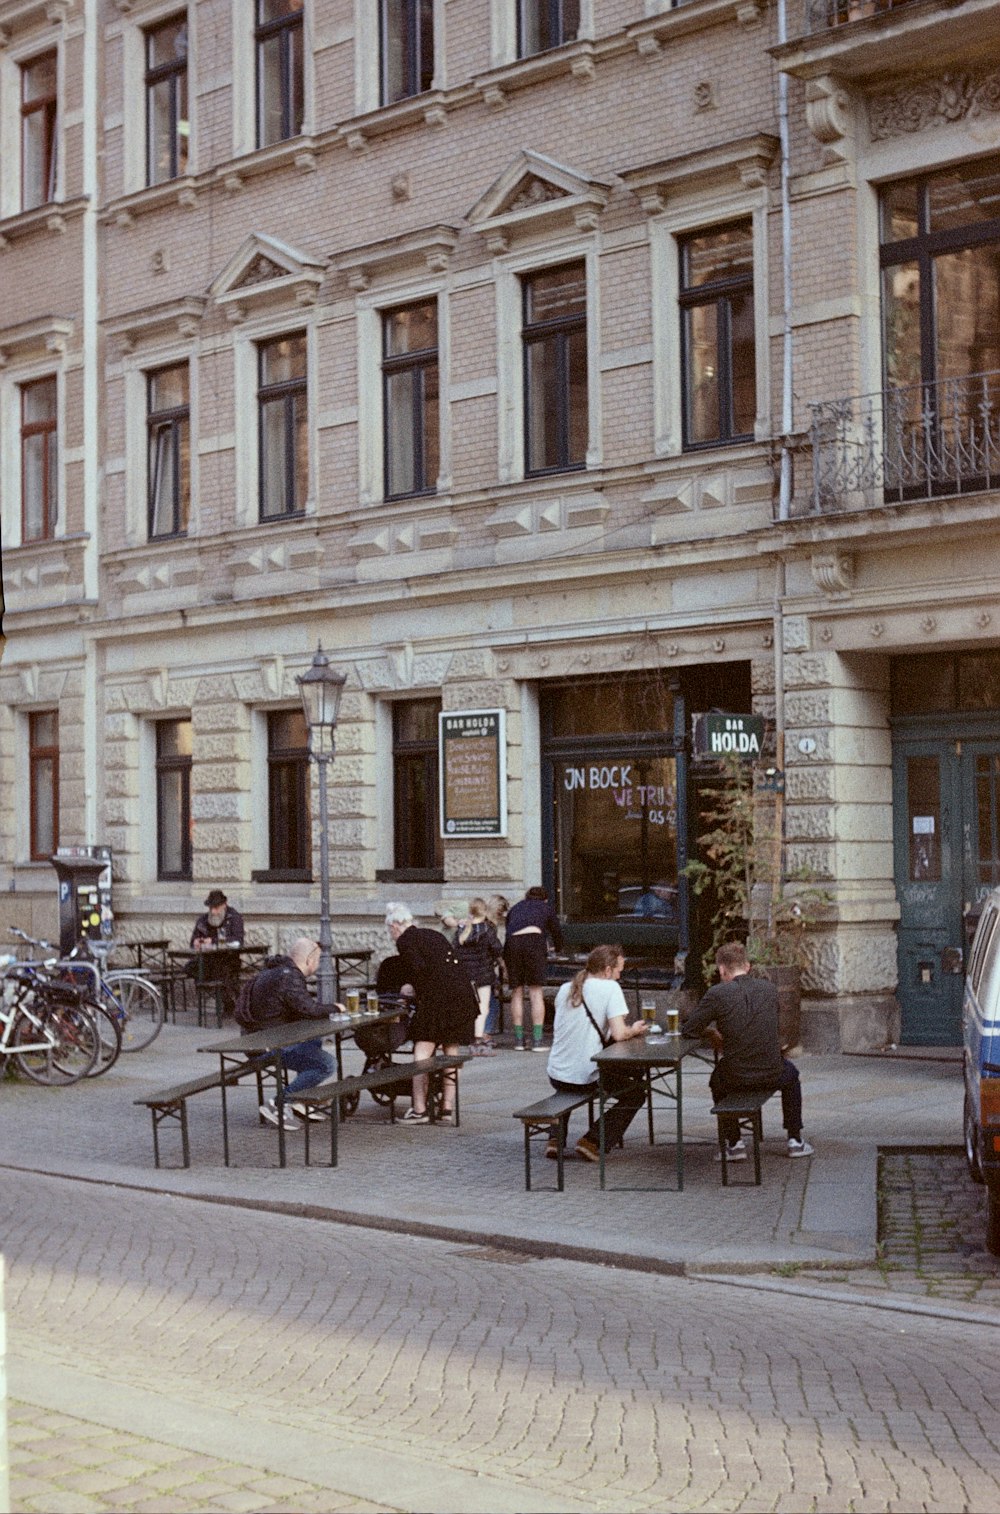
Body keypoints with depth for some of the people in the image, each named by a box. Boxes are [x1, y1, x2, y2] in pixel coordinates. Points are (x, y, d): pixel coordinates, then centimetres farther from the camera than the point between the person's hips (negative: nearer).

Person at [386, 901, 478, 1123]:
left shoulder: (405, 941, 1)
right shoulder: (434, 935, 23)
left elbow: (419, 968, -14)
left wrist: (413, 989, 6)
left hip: (437, 997, -7)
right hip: (463, 994, 7)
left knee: (422, 1054, -2)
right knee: (451, 1052, 12)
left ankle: (419, 1109, -5)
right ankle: (448, 1107, 13)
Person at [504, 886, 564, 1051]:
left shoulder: (515, 908, 33)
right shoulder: (545, 907, 27)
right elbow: (557, 932, 34)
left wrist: (506, 966, 41)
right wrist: (558, 950, 54)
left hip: (511, 944, 2)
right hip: (534, 941, -2)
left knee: (517, 993, 6)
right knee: (536, 992, 0)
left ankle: (519, 1039, 6)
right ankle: (537, 1040, -4)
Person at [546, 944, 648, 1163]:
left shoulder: (565, 989, 9)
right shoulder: (610, 988, -10)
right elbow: (619, 1034, -18)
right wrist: (634, 1030, 3)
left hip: (556, 1075, 6)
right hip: (587, 1078, -6)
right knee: (636, 1092, 16)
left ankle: (556, 1138, 22)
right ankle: (593, 1141, 4)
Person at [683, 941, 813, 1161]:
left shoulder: (718, 993, -10)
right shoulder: (768, 989, 2)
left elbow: (689, 1029, -5)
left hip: (735, 1079, -2)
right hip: (772, 1076, 2)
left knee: (717, 1077, 35)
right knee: (790, 1073, 38)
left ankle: (734, 1142, 27)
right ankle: (795, 1139, 32)